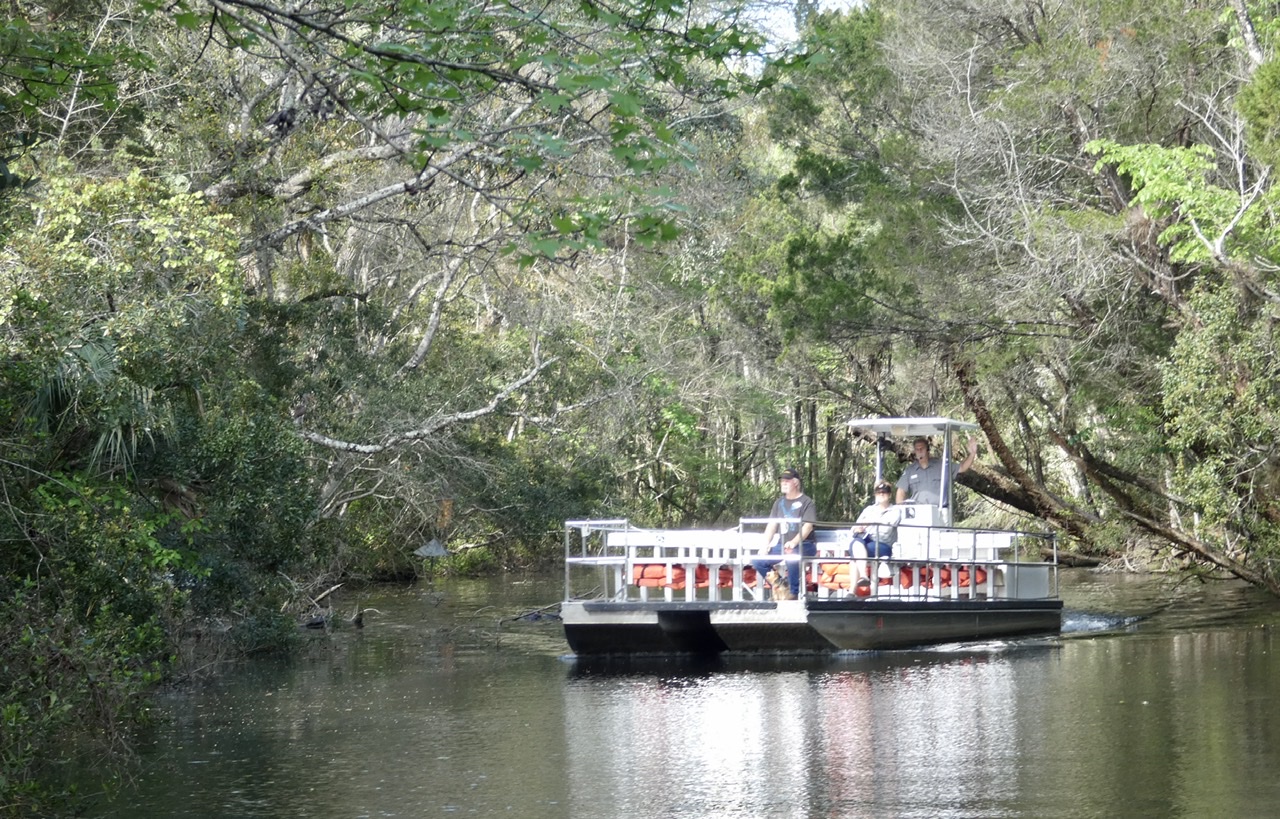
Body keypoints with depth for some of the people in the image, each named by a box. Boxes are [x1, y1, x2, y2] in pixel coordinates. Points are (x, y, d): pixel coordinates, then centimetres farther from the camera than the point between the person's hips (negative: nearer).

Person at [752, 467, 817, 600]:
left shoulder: (806, 502, -3)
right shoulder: (779, 503, 16)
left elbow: (808, 526, -14)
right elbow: (772, 525, 13)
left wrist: (794, 542, -28)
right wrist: (765, 545, -2)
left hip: (803, 545, -7)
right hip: (782, 545, 7)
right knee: (758, 561, -11)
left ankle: (794, 593, -22)